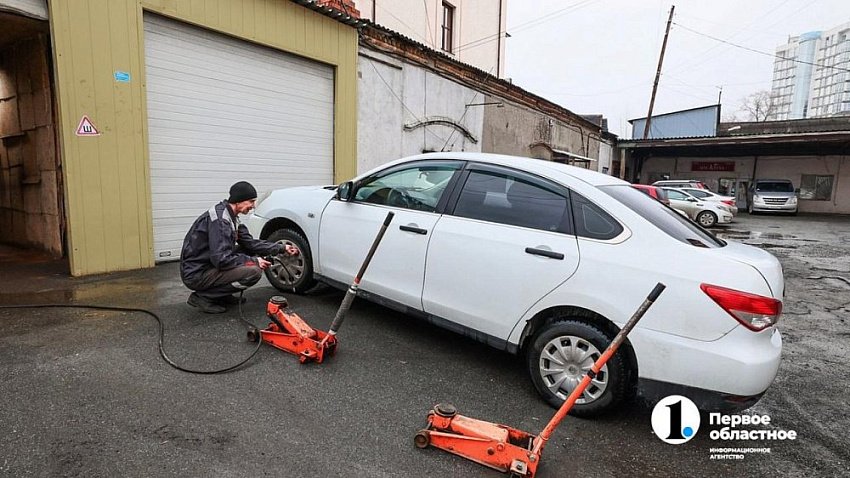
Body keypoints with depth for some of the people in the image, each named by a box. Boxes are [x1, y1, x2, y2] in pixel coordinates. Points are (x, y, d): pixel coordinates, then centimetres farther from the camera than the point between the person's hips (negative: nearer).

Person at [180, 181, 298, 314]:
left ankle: (222, 295, 11)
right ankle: (203, 296, -7)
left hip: (210, 264, 10)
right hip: (196, 274, -10)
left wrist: (282, 248, 5)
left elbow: (250, 243, 9)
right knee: (253, 271, -23)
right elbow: (221, 259, -28)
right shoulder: (219, 219, -24)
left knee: (252, 252, 8)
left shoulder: (231, 217, 7)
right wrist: (253, 261, -17)